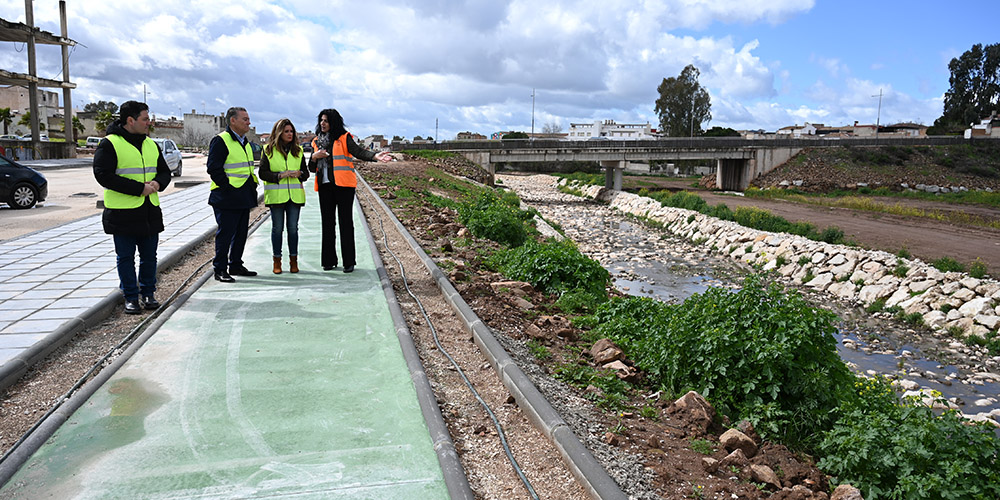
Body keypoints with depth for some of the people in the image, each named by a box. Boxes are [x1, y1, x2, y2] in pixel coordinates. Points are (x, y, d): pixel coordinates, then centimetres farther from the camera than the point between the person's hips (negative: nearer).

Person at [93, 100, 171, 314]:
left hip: (150, 212, 5)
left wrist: (157, 183, -6)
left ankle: (148, 293, 23)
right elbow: (103, 175, -15)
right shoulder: (109, 144, -7)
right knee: (125, 257, 4)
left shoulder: (151, 145, 12)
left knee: (149, 256, 11)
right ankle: (131, 297, 13)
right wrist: (139, 188, -19)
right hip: (122, 213, -5)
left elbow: (165, 172, 18)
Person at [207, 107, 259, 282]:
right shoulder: (220, 141, -11)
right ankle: (220, 269, 4)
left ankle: (236, 265, 25)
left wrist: (252, 186, 14)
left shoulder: (245, 142, 17)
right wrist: (227, 187, -17)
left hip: (244, 198, 9)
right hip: (227, 198, -9)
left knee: (241, 233, 14)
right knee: (225, 234, -4)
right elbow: (214, 168, -16)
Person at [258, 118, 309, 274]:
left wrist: (300, 174, -9)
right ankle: (277, 261, 11)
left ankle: (293, 260, 13)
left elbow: (306, 172, 14)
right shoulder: (269, 150, 1)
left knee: (293, 227, 4)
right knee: (277, 228, 2)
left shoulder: (298, 150, 11)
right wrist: (280, 175, -16)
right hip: (276, 195, -2)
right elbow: (262, 172, -3)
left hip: (294, 195, 2)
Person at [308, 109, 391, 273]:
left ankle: (349, 262, 1)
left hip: (343, 185, -5)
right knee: (327, 222, 8)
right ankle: (329, 260, 15)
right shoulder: (317, 141, 16)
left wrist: (375, 156, -35)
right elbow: (312, 168, 17)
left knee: (345, 222, -3)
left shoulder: (344, 138, 0)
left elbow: (358, 152, -16)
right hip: (325, 186, 5)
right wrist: (314, 157, -5)